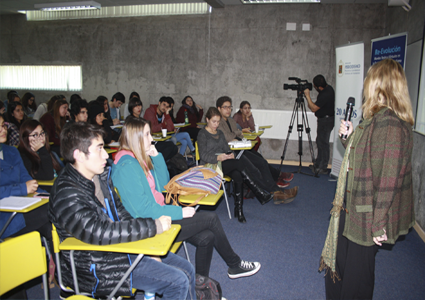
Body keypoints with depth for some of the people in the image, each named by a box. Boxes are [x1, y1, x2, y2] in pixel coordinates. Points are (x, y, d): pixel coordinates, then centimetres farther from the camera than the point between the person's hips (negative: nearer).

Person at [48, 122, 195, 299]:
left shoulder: (101, 175, 4)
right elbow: (98, 233, -34)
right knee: (178, 282, -14)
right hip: (97, 268, -8)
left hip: (119, 245, 9)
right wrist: (153, 226, -28)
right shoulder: (67, 195, -24)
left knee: (187, 270, 6)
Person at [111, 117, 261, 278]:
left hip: (157, 215, 9)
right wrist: (180, 212, -20)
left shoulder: (140, 159, 8)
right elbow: (143, 210, -24)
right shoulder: (127, 166, -21)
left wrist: (156, 156, 3)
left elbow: (163, 184, 16)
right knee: (211, 218, -6)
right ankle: (235, 264, 14)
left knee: (206, 237, -1)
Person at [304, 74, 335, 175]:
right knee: (319, 141, 16)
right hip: (324, 119, 11)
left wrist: (307, 95, -18)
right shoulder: (328, 88, 6)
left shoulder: (325, 95, -26)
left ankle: (323, 168, 2)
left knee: (323, 143, -5)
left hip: (326, 120, -11)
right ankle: (317, 164, 26)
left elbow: (314, 108, -21)